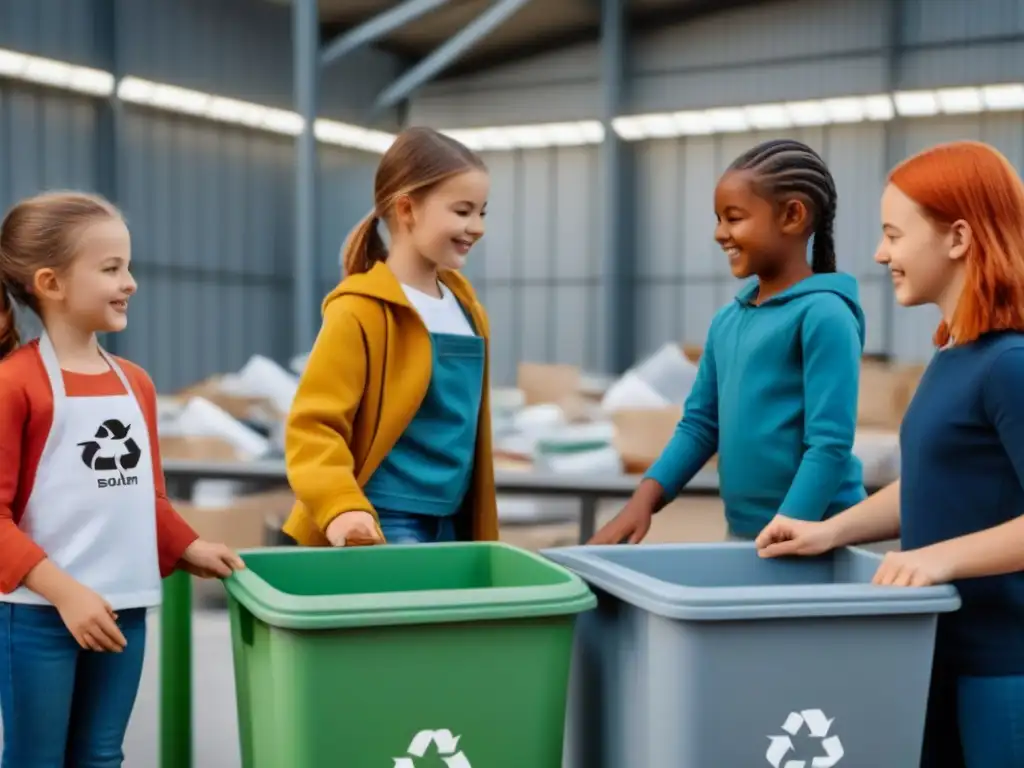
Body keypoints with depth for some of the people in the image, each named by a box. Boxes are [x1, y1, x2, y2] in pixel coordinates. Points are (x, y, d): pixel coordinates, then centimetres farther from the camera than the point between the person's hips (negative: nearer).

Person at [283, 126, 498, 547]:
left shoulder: (463, 305, 11)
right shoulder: (361, 311, -14)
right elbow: (313, 426, -16)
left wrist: (481, 528, 19)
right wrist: (340, 508, -30)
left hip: (451, 526, 8)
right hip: (381, 529, -7)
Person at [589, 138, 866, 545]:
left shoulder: (823, 314, -12)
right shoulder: (726, 320, 9)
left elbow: (830, 446, -16)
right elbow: (700, 424, 12)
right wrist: (644, 499, 0)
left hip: (812, 535, -6)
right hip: (743, 534, 6)